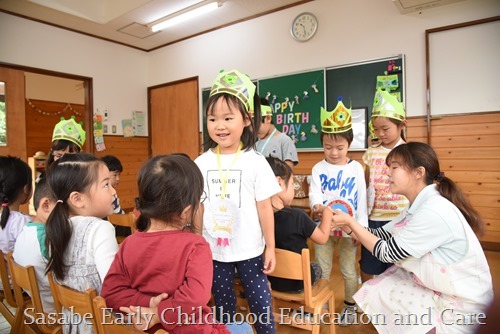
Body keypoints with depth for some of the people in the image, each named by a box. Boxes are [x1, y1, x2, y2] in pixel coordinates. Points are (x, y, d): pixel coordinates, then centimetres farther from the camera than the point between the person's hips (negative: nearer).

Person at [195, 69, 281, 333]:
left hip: (249, 250, -2)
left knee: (261, 303, 11)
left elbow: (264, 207, -7)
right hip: (212, 250, 3)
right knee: (223, 305, 20)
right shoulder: (201, 164, -4)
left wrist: (270, 247, -4)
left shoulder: (255, 162, -11)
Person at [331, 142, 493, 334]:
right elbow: (381, 235, 5)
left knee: (377, 295, -6)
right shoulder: (421, 206, 1)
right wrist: (347, 225, -7)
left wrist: (350, 221, -16)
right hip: (433, 288, 8)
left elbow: (387, 252, -22)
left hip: (458, 305, -8)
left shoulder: (434, 212, -30)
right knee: (373, 290, 5)